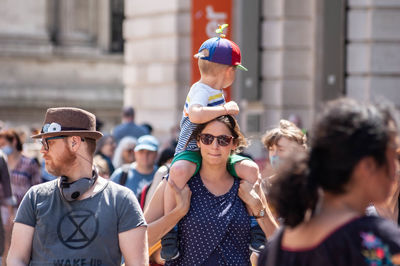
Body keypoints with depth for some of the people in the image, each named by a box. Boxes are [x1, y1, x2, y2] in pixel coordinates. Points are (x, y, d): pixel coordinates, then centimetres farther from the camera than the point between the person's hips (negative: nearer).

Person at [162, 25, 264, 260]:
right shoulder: (201, 91, -17)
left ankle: (254, 226, 0)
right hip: (192, 152, -9)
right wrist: (225, 109, -30)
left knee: (250, 168, -12)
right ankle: (170, 231, -30)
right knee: (179, 170, -40)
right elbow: (196, 115, -40)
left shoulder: (216, 92, 14)